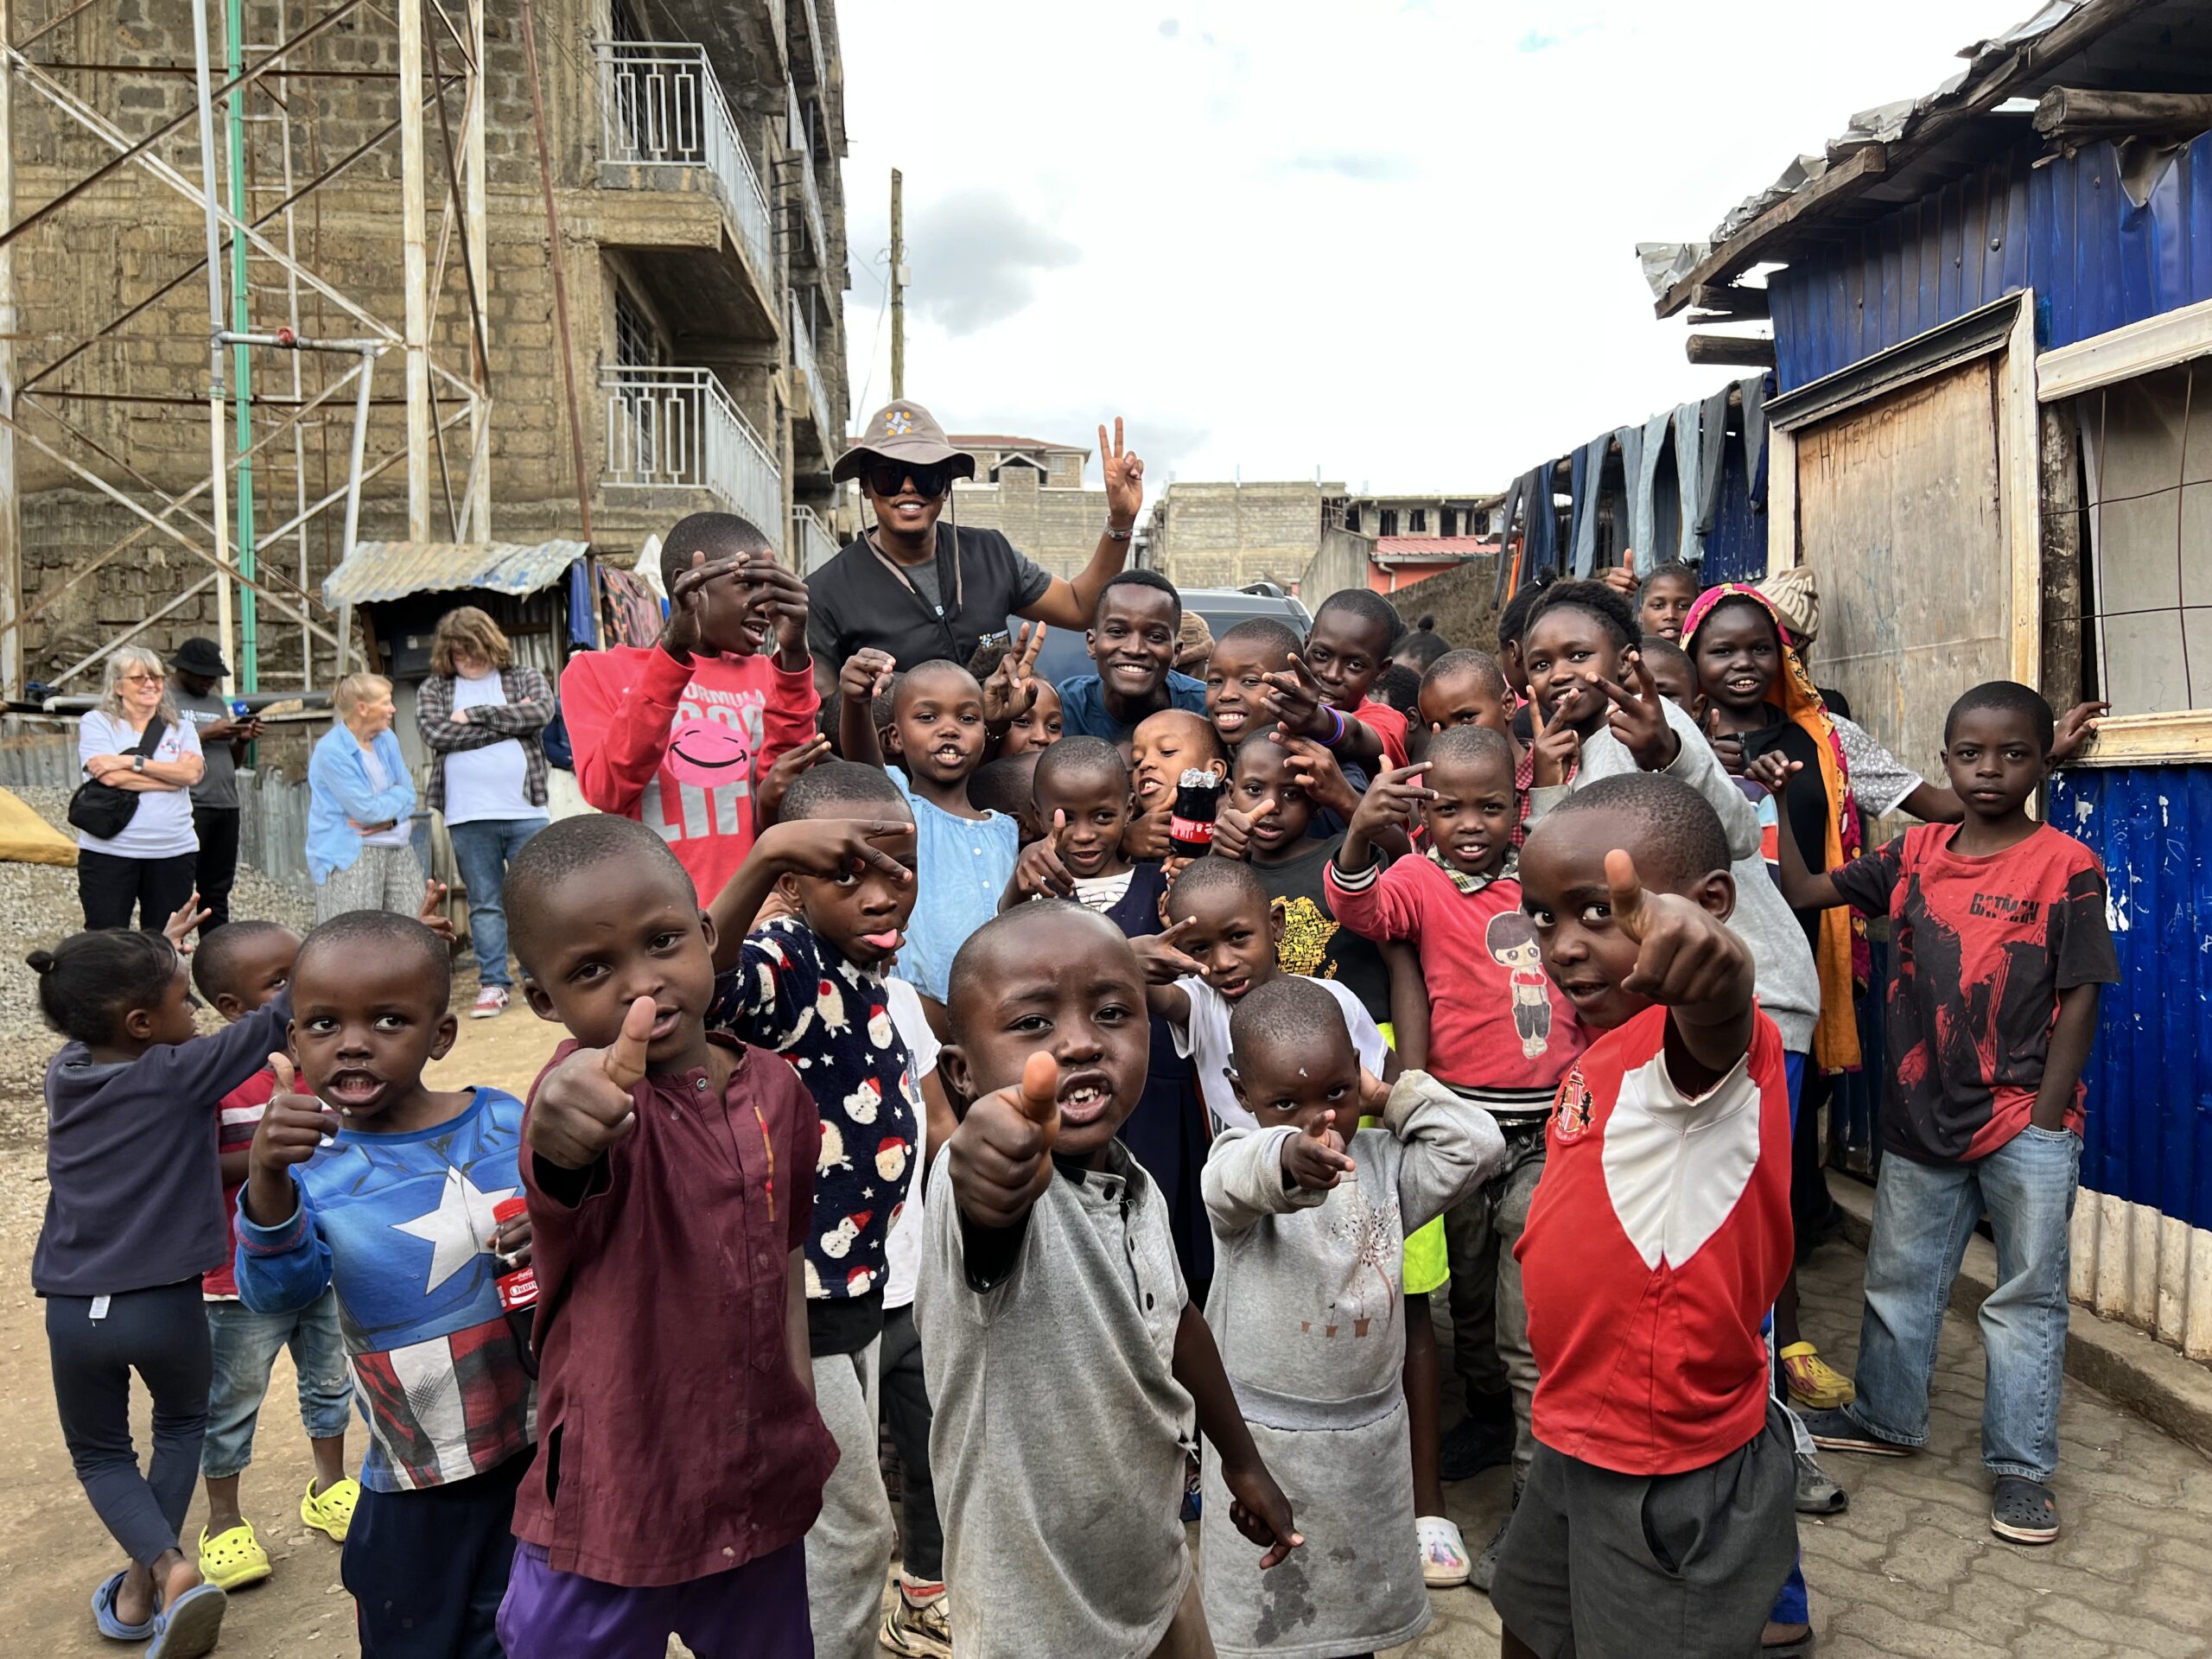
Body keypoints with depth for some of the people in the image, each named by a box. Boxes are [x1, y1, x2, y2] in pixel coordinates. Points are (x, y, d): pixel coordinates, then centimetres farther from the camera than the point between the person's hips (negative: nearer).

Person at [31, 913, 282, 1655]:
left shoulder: (66, 1069, 0)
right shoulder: (180, 1072, -14)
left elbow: (98, 1010, 22)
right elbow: (281, 1016, -19)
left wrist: (161, 948, 33)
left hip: (73, 1310, 3)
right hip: (165, 1304, -3)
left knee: (99, 1453, 23)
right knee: (181, 1424, 26)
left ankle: (168, 1569, 1)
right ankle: (143, 1585, 20)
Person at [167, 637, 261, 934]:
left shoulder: (217, 702, 21)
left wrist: (243, 741, 4)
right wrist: (207, 734, -13)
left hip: (226, 807, 7)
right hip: (187, 808, -7)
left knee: (217, 893, 10)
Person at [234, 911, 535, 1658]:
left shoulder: (507, 1122, -9)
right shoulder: (312, 1165, -9)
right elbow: (277, 1293, -22)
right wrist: (268, 1183, -41)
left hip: (543, 1454, 0)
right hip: (413, 1487, 0)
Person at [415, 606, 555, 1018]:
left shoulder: (524, 677, 9)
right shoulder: (433, 689, 10)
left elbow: (542, 711, -12)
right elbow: (437, 734, -9)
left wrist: (475, 714, -10)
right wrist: (509, 722, -8)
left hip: (525, 810, -1)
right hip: (468, 818, 1)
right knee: (484, 903, 7)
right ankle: (493, 983, 14)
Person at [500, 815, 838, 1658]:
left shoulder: (775, 1090, -4)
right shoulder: (596, 1100, -20)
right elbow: (564, 1155, -45)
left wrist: (803, 1424, 9)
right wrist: (561, 1118, -68)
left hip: (762, 1491, 5)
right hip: (609, 1502, -4)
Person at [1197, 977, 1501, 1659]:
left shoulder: (1381, 1163, -1)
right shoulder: (1240, 1158, -15)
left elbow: (1477, 1146, -6)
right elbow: (1240, 1178, -39)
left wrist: (1391, 1097, -7)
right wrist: (1286, 1157, -62)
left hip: (1370, 1431, 4)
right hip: (1265, 1438, -3)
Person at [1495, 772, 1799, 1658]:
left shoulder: (1694, 1039, -26)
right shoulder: (1608, 1053, 3)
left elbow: (1719, 1032, -53)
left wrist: (1716, 980, -72)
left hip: (1673, 1478, -9)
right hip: (1577, 1438, 9)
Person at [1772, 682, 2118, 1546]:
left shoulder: (2067, 866, -9)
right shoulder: (1916, 852, 3)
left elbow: (2080, 997, -9)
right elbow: (1803, 890, 3)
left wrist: (2047, 1119, -11)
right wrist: (1783, 801, -7)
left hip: (2024, 1121, -4)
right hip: (1922, 1115, 4)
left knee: (2028, 1295, 8)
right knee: (1897, 1277, 17)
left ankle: (2020, 1465, 23)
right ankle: (1885, 1417, 36)